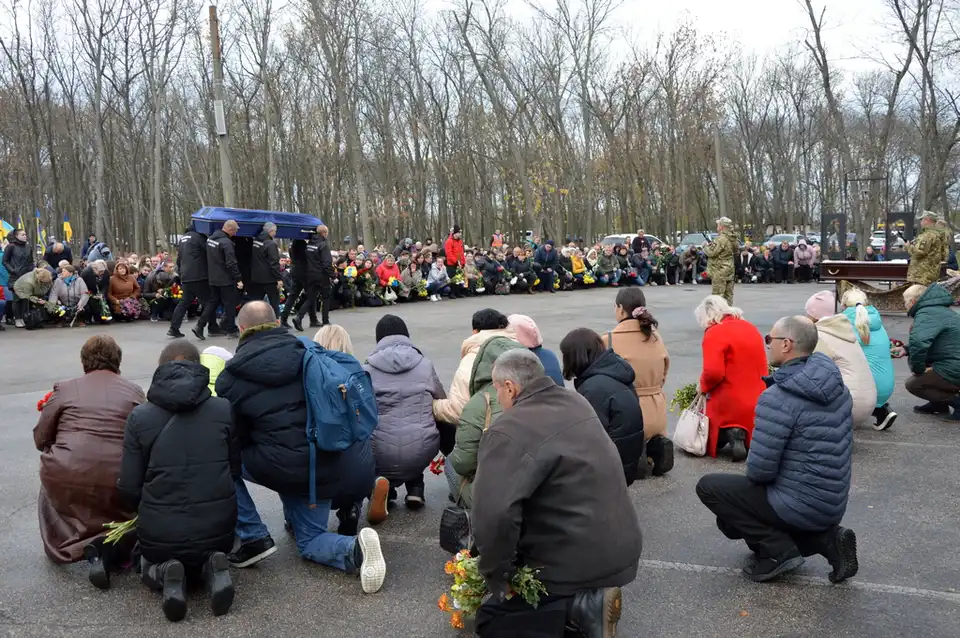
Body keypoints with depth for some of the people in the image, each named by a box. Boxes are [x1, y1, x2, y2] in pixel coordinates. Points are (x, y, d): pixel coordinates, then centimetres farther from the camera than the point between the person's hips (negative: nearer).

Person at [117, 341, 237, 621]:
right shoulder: (224, 409, -4)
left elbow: (130, 487, -5)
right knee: (208, 553, 37)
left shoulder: (139, 416, -7)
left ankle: (165, 575, -1)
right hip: (218, 530, 1)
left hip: (160, 533, -1)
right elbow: (235, 470, 3)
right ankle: (212, 570, 1)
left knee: (149, 566, 34)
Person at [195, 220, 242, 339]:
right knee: (230, 304, 3)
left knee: (213, 302, 16)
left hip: (212, 278, 8)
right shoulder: (226, 242, -20)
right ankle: (231, 330, 9)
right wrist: (238, 279, -19)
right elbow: (231, 263, -23)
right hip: (225, 279, -8)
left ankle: (200, 326, 8)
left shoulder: (210, 238, 8)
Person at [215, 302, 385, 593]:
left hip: (285, 467, -5)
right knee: (310, 542, 24)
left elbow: (234, 436, 9)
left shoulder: (231, 378, -1)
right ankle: (354, 549, -7)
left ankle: (253, 538, 14)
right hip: (328, 463, 5)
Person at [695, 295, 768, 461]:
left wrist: (703, 386, -5)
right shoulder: (751, 328, 10)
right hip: (756, 403, 7)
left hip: (728, 404, -7)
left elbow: (713, 372, -25)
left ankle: (729, 434, -10)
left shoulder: (714, 333, -15)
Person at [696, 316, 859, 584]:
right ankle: (826, 538, 10)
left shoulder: (778, 398, -24)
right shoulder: (833, 381, 1)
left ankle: (778, 549, -3)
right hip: (833, 503, 8)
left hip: (802, 506, -8)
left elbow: (759, 471, -22)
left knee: (708, 486, 3)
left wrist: (753, 472, 0)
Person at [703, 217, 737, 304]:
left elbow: (711, 252, -20)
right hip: (730, 270, 9)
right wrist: (712, 244, 16)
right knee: (728, 294, 13)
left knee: (718, 294, -5)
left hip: (720, 271, -9)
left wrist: (705, 246, 2)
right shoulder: (733, 239, 9)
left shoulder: (721, 239, -19)